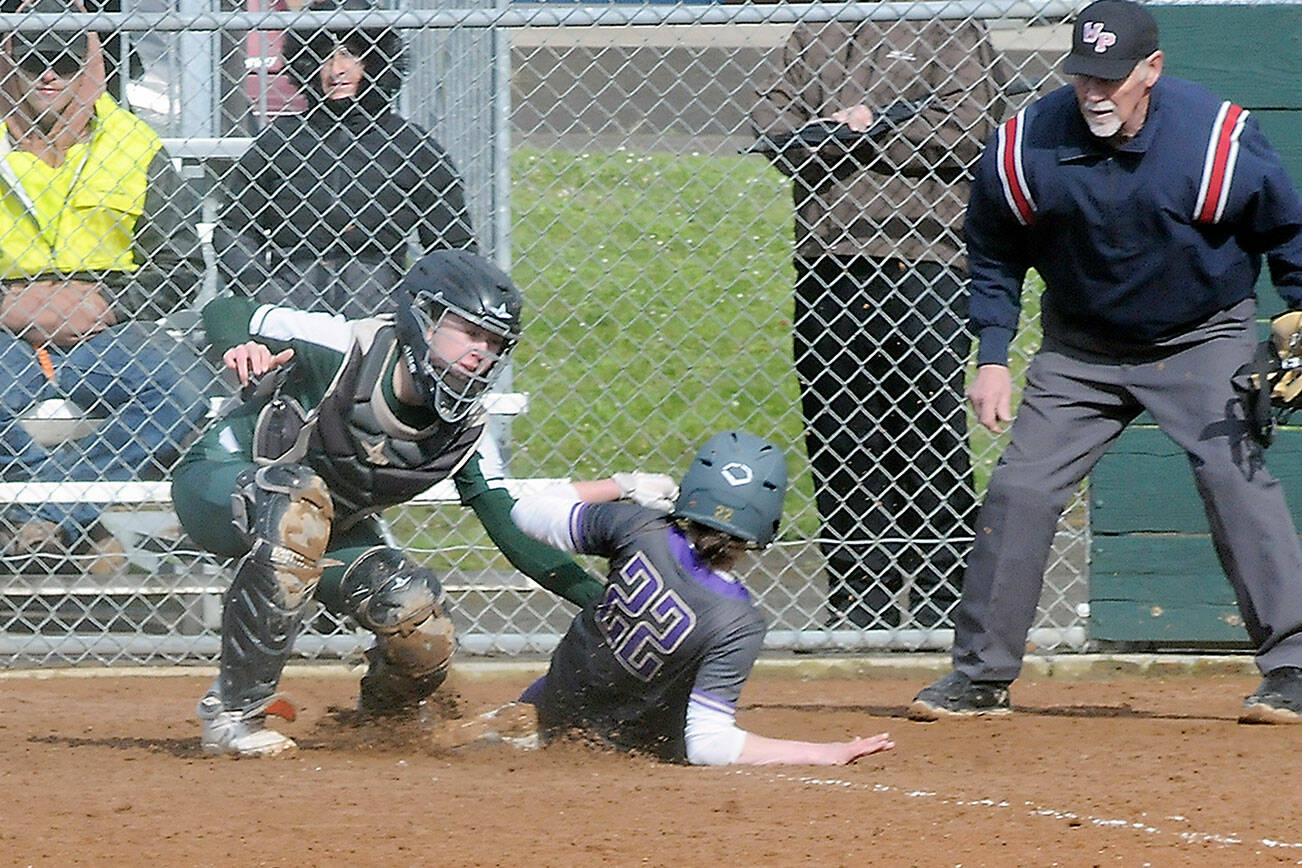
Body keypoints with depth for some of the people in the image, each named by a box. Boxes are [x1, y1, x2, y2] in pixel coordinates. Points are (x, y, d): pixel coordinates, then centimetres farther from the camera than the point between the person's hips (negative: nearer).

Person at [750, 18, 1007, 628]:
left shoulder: (947, 29, 6)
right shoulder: (811, 35, 19)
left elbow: (968, 127, -7)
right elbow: (773, 124, 9)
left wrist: (867, 131, -5)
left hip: (921, 260, -5)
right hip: (825, 260, 5)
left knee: (932, 432, -6)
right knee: (836, 435, 4)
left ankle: (940, 600, 0)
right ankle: (859, 604, 10)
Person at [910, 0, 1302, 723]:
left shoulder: (1219, 139, -21)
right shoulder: (1026, 146, -15)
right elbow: (994, 255, 2)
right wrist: (992, 357, -4)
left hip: (1203, 340, -3)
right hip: (1081, 350, 3)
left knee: (1235, 475, -20)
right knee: (1019, 490, -4)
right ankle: (980, 675, 9)